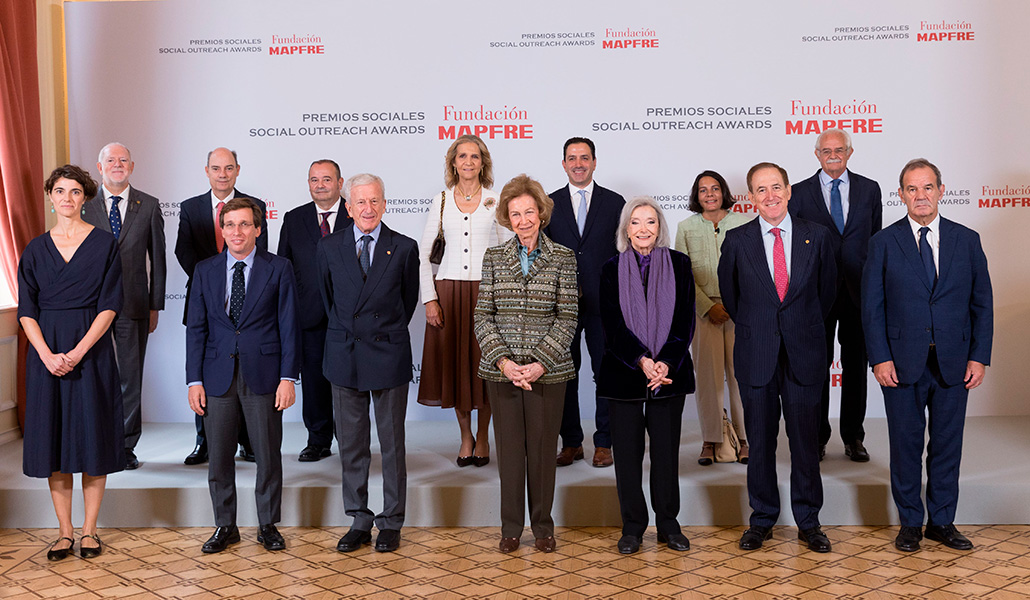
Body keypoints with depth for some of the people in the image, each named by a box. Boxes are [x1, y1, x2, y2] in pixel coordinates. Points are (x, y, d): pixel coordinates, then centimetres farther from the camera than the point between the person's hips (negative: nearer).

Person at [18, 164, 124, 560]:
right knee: (54, 437, 4)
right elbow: (26, 310, 4)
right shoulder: (36, 249, 8)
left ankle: (89, 530, 11)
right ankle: (64, 531, 13)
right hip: (47, 352, 2)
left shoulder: (104, 244, 1)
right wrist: (47, 355, -12)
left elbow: (109, 305, -5)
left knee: (92, 436, 0)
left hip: (92, 350, -2)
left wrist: (77, 353, -14)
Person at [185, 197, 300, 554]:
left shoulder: (279, 269, 0)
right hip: (217, 375, 2)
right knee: (218, 457, 7)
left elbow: (289, 325, -2)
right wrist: (194, 380, -1)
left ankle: (268, 525, 21)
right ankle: (225, 527, 22)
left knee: (269, 456, 6)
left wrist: (288, 377, -9)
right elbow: (196, 328, 6)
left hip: (263, 374, -2)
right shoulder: (204, 271, 7)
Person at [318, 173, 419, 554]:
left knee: (392, 443, 5)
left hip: (388, 356, -2)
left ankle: (391, 523, 16)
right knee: (350, 444, 8)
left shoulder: (404, 248, -1)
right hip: (344, 358, 2)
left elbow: (409, 300, 9)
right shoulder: (329, 248, 5)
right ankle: (359, 521, 19)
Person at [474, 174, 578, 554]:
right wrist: (503, 361, -11)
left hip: (547, 370, -1)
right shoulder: (494, 258, 6)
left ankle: (543, 526, 21)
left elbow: (568, 318, -3)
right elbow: (483, 316, 2)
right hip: (501, 370, 1)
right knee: (509, 447, 7)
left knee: (543, 447, 6)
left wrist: (541, 364, -13)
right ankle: (511, 527, 20)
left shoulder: (563, 258, 1)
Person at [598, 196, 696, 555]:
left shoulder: (678, 265, 4)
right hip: (623, 373, 0)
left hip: (669, 373, 0)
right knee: (627, 451, 3)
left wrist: (666, 363, -14)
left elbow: (685, 320, -1)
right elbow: (612, 325, -4)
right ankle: (632, 526, 16)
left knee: (666, 450, 6)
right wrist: (642, 361, -16)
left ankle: (668, 524, 20)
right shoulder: (612, 270, 2)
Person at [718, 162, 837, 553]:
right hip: (756, 355, 0)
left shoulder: (816, 236, 3)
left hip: (804, 354, 0)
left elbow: (827, 287, 14)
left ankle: (808, 522, 19)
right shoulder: (737, 241, 1)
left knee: (805, 440, 5)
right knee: (760, 441, 7)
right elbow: (729, 291, 14)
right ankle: (762, 520, 20)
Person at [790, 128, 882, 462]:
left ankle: (853, 438, 20)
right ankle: (817, 437, 18)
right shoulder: (800, 193, 3)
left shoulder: (869, 189, 7)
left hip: (859, 291, 1)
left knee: (856, 365, 8)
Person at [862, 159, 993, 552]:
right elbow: (872, 307, -1)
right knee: (906, 443, 6)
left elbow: (982, 303, 6)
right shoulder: (884, 243, 1)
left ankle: (942, 521, 24)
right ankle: (910, 523, 20)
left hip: (954, 364, 2)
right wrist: (880, 358, -9)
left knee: (947, 443, 9)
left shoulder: (966, 240, 6)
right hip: (902, 362, -1)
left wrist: (979, 356, -1)